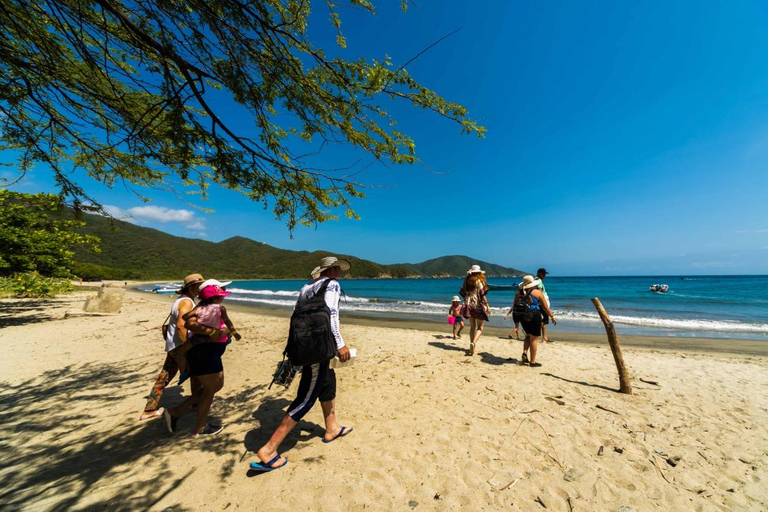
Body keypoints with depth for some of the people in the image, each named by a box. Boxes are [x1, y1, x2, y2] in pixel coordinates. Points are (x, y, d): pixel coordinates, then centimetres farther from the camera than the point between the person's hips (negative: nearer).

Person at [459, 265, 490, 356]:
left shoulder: (466, 281, 6)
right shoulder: (479, 281, -8)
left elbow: (463, 293, 6)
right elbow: (483, 295, -10)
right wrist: (487, 306, -3)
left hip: (469, 306, 4)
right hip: (478, 305, -4)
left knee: (472, 327, 15)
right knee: (480, 328, 5)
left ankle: (472, 344, 14)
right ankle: (473, 342, -16)